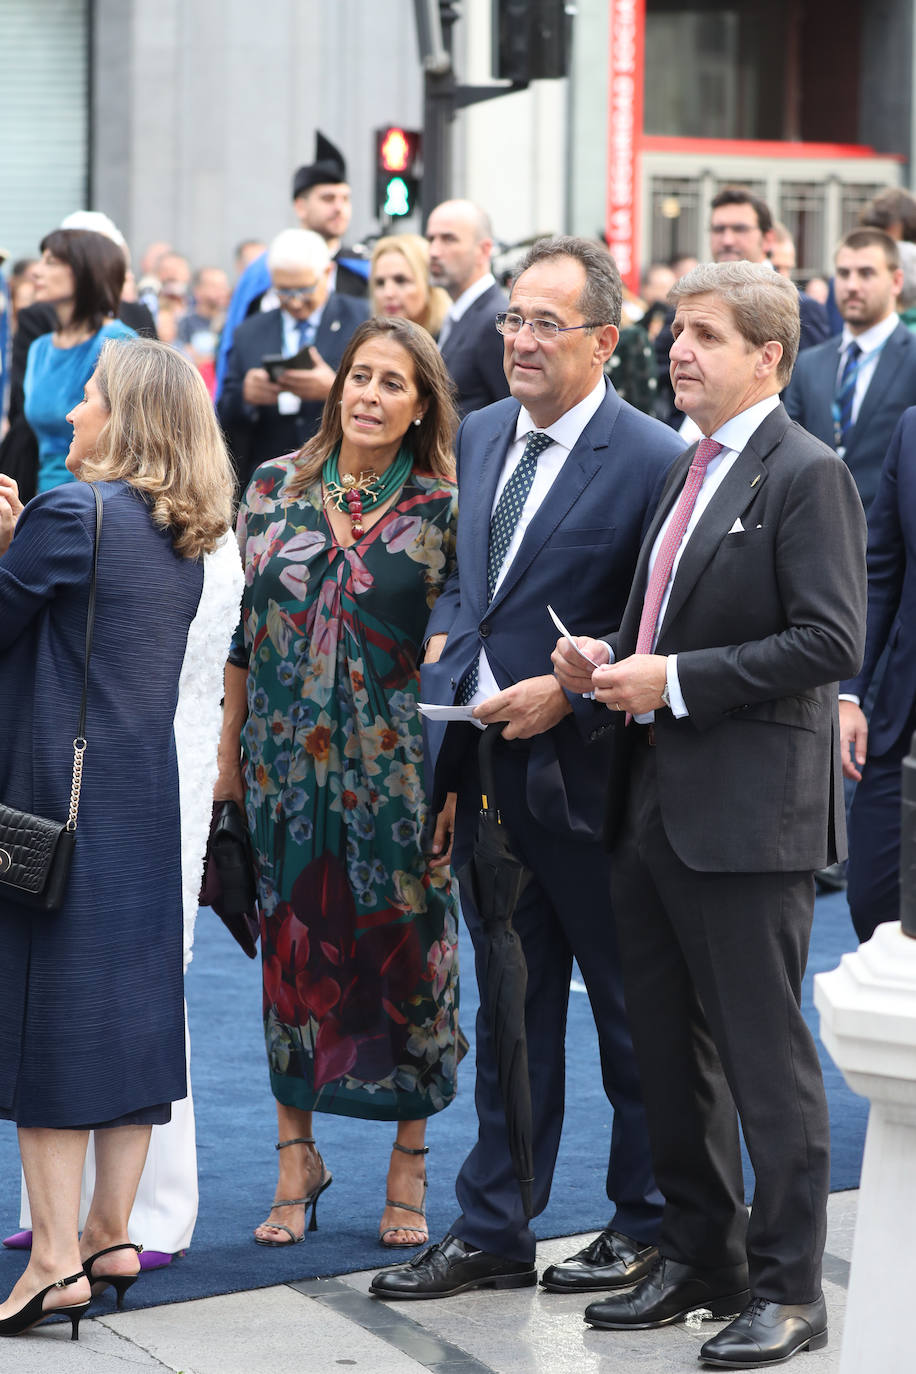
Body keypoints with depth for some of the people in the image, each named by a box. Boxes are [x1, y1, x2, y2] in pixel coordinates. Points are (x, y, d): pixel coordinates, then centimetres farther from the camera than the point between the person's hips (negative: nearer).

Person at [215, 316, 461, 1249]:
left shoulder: (441, 509, -3)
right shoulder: (274, 487, 5)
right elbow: (242, 624, 10)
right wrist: (230, 746, 9)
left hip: (396, 767, -2)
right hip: (286, 757, 3)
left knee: (404, 952, 2)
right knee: (291, 944, 7)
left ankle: (408, 1168, 14)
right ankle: (296, 1156, 20)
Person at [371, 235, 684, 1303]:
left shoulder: (652, 461, -13)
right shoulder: (480, 436, 10)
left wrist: (565, 691, -19)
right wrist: (447, 641, 3)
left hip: (586, 772, -7)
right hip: (488, 771, 7)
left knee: (631, 1014, 9)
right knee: (508, 1014, 15)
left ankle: (645, 1225, 24)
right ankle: (492, 1234, 23)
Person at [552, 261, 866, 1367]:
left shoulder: (806, 475, -10)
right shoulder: (687, 471, 17)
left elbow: (831, 641, -19)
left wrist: (676, 680, -19)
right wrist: (611, 661, 5)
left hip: (748, 812, -9)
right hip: (653, 804, 9)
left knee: (764, 1055, -2)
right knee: (668, 1048, 15)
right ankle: (698, 1259, 28)